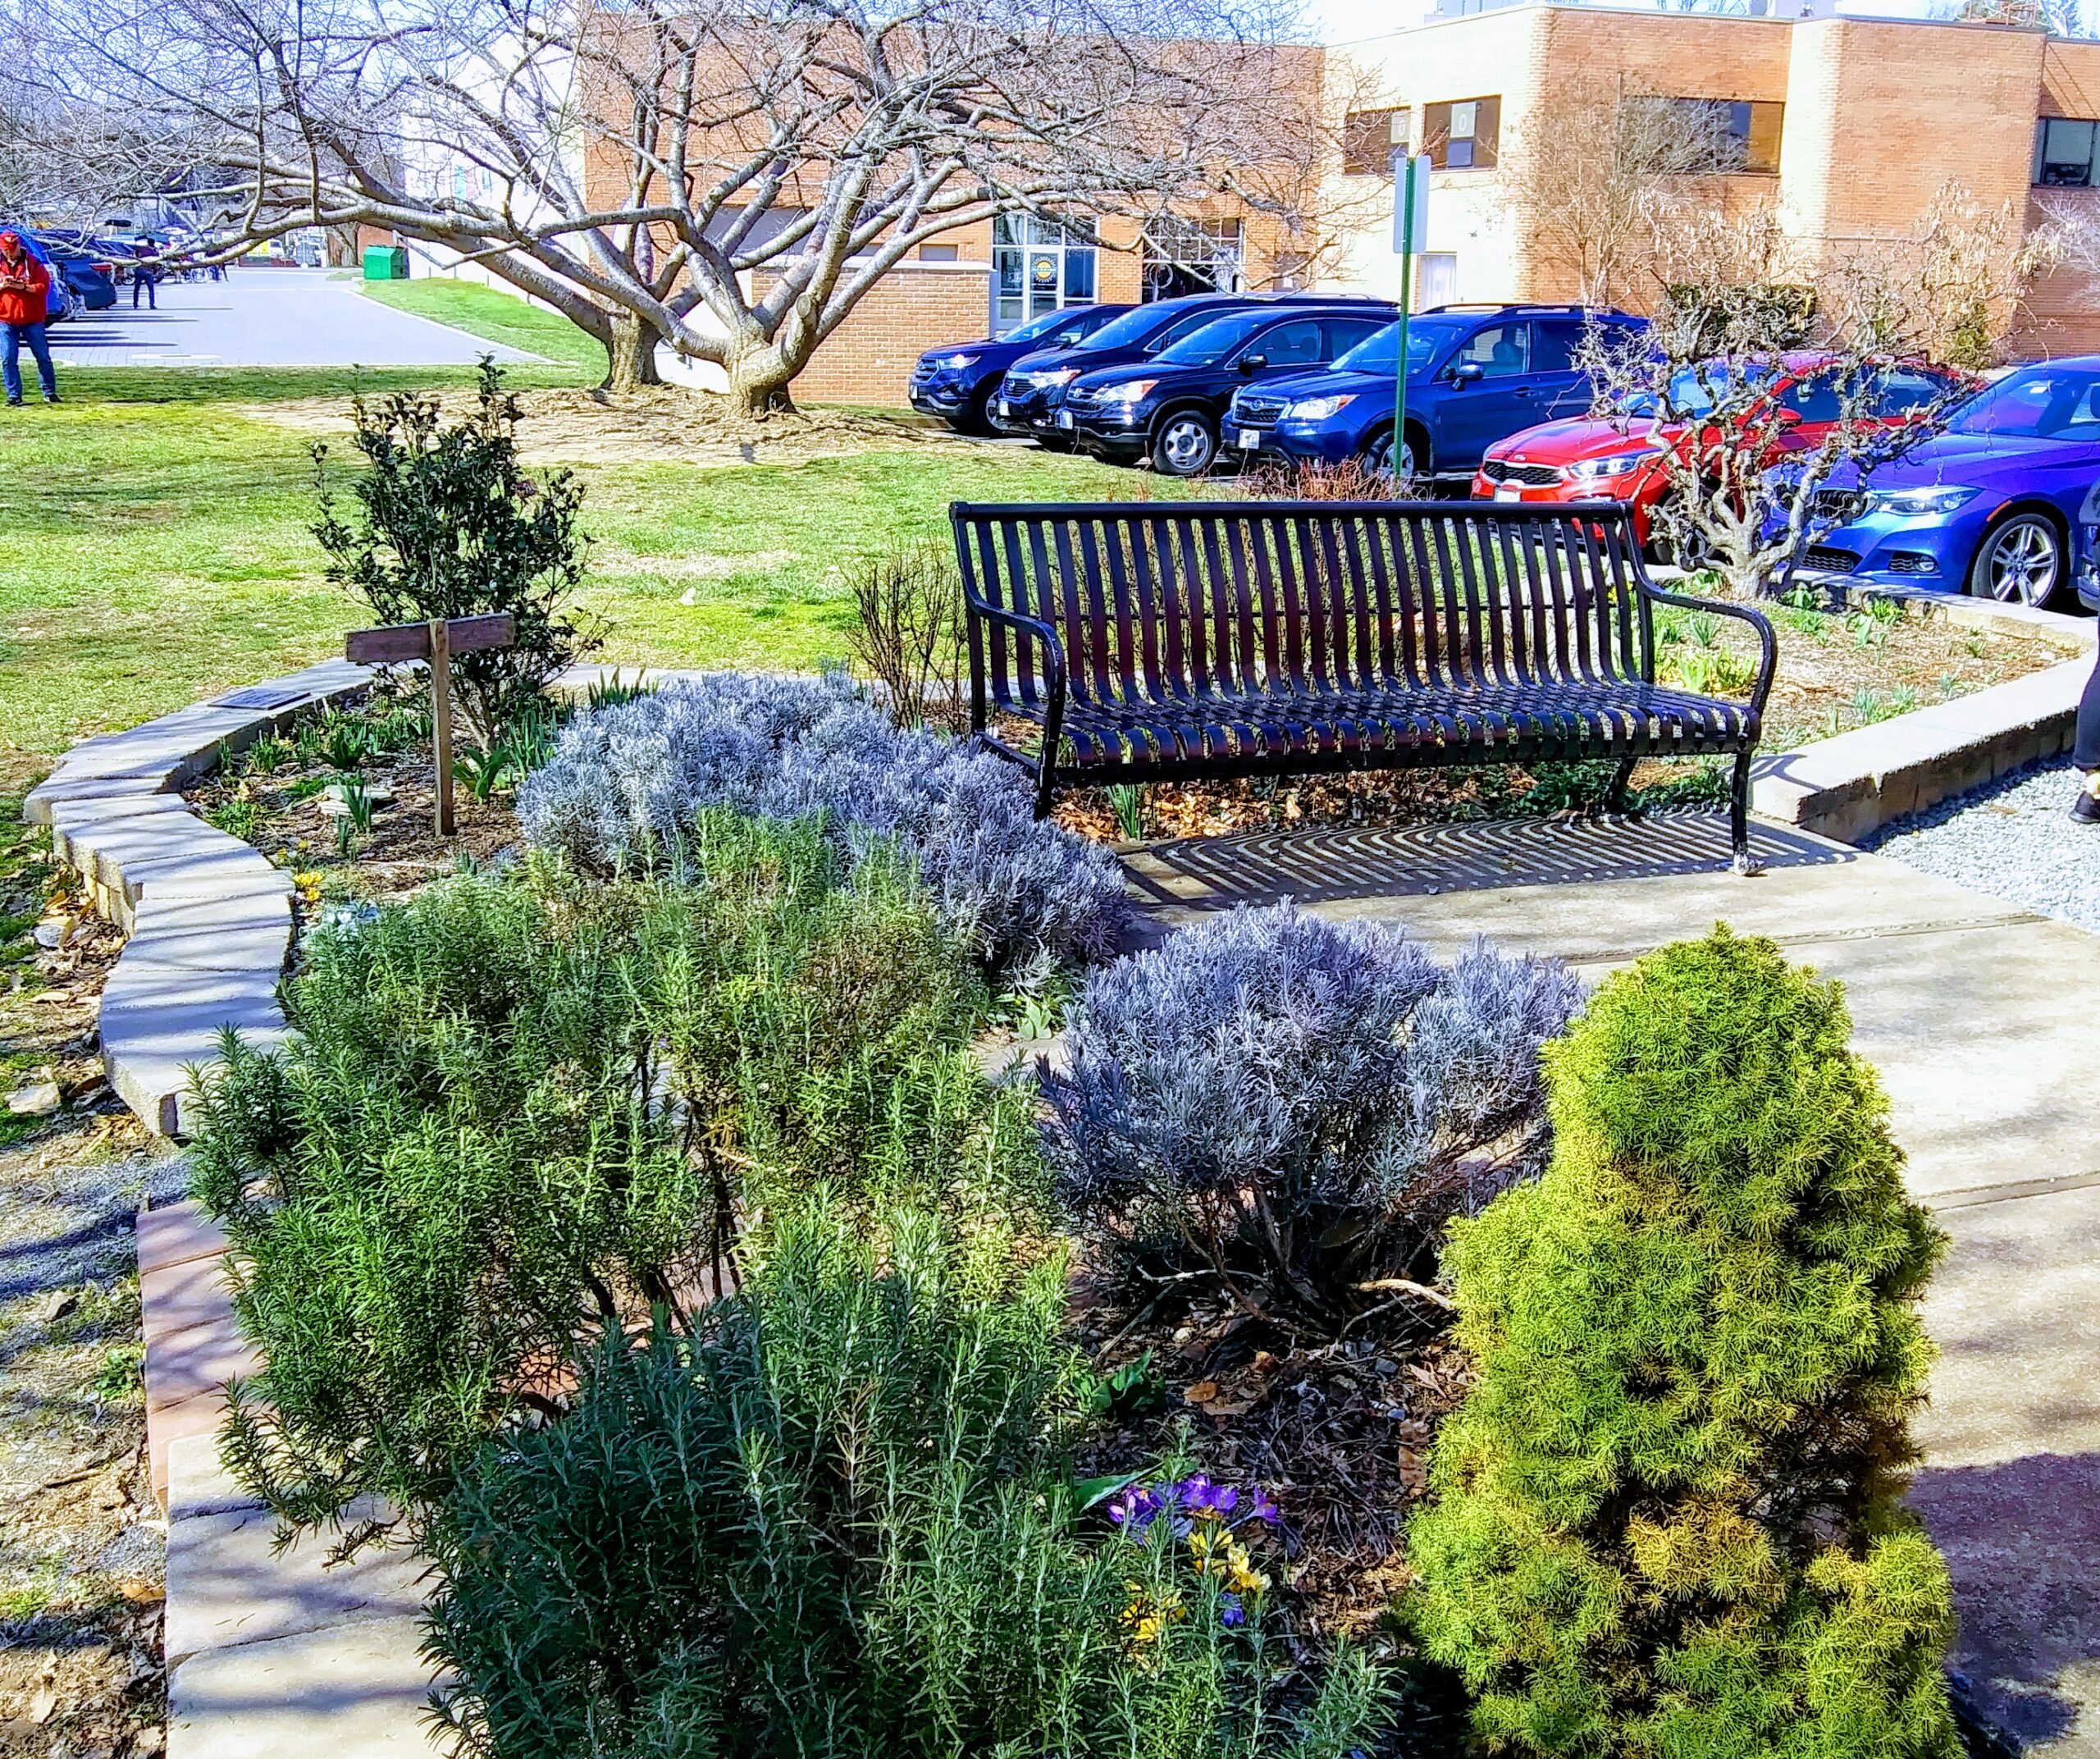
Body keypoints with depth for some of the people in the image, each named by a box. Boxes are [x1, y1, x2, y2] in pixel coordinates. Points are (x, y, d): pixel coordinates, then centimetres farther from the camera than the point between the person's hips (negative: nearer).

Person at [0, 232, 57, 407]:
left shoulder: (33, 263, 2)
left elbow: (44, 287, -7)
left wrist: (24, 287, -18)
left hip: (32, 319, -2)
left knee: (43, 356, 2)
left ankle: (49, 393, 12)